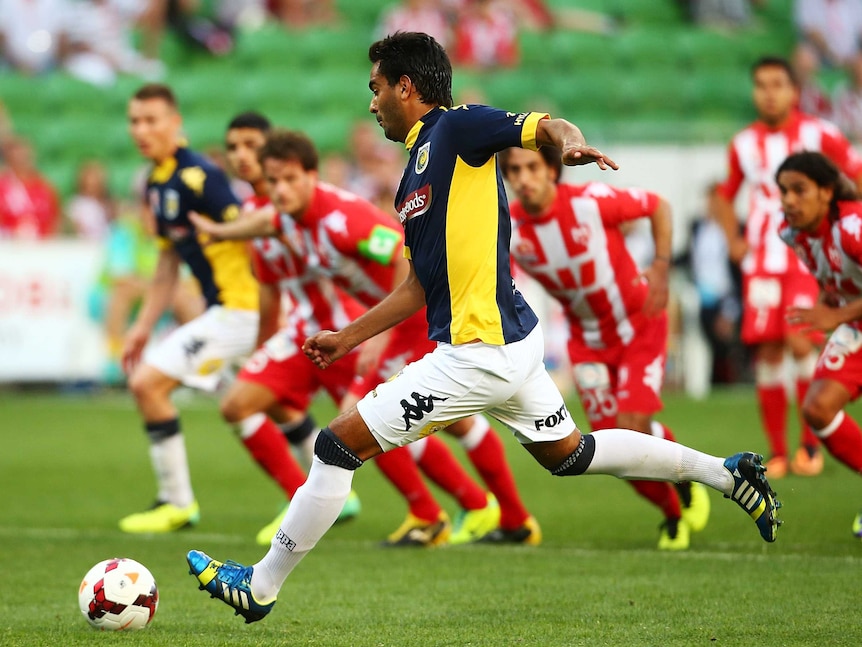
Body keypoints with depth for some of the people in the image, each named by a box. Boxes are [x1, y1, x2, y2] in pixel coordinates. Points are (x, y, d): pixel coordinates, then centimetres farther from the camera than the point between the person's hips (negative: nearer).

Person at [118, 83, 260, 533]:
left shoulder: (197, 176, -18)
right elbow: (169, 260, 22)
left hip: (240, 308, -10)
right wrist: (143, 327, 21)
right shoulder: (157, 184, 12)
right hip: (225, 310, 10)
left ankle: (177, 503, -1)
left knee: (147, 382, -10)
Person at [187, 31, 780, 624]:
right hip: (513, 341, 10)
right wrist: (347, 338, 25)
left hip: (480, 353, -10)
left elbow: (547, 126, -16)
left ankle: (259, 587, 1)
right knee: (569, 454, 24)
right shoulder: (415, 176, 19)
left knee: (341, 444, -6)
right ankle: (726, 473, 28)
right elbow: (419, 287, 24)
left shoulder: (456, 129, -7)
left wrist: (570, 142, -39)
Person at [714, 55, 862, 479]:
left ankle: (811, 443, -4)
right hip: (762, 262, 3)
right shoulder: (743, 144, 8)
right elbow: (726, 195, 24)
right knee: (767, 350, -4)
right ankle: (776, 451, 6)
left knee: (800, 342, -18)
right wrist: (733, 241, 9)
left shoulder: (818, 134, -2)